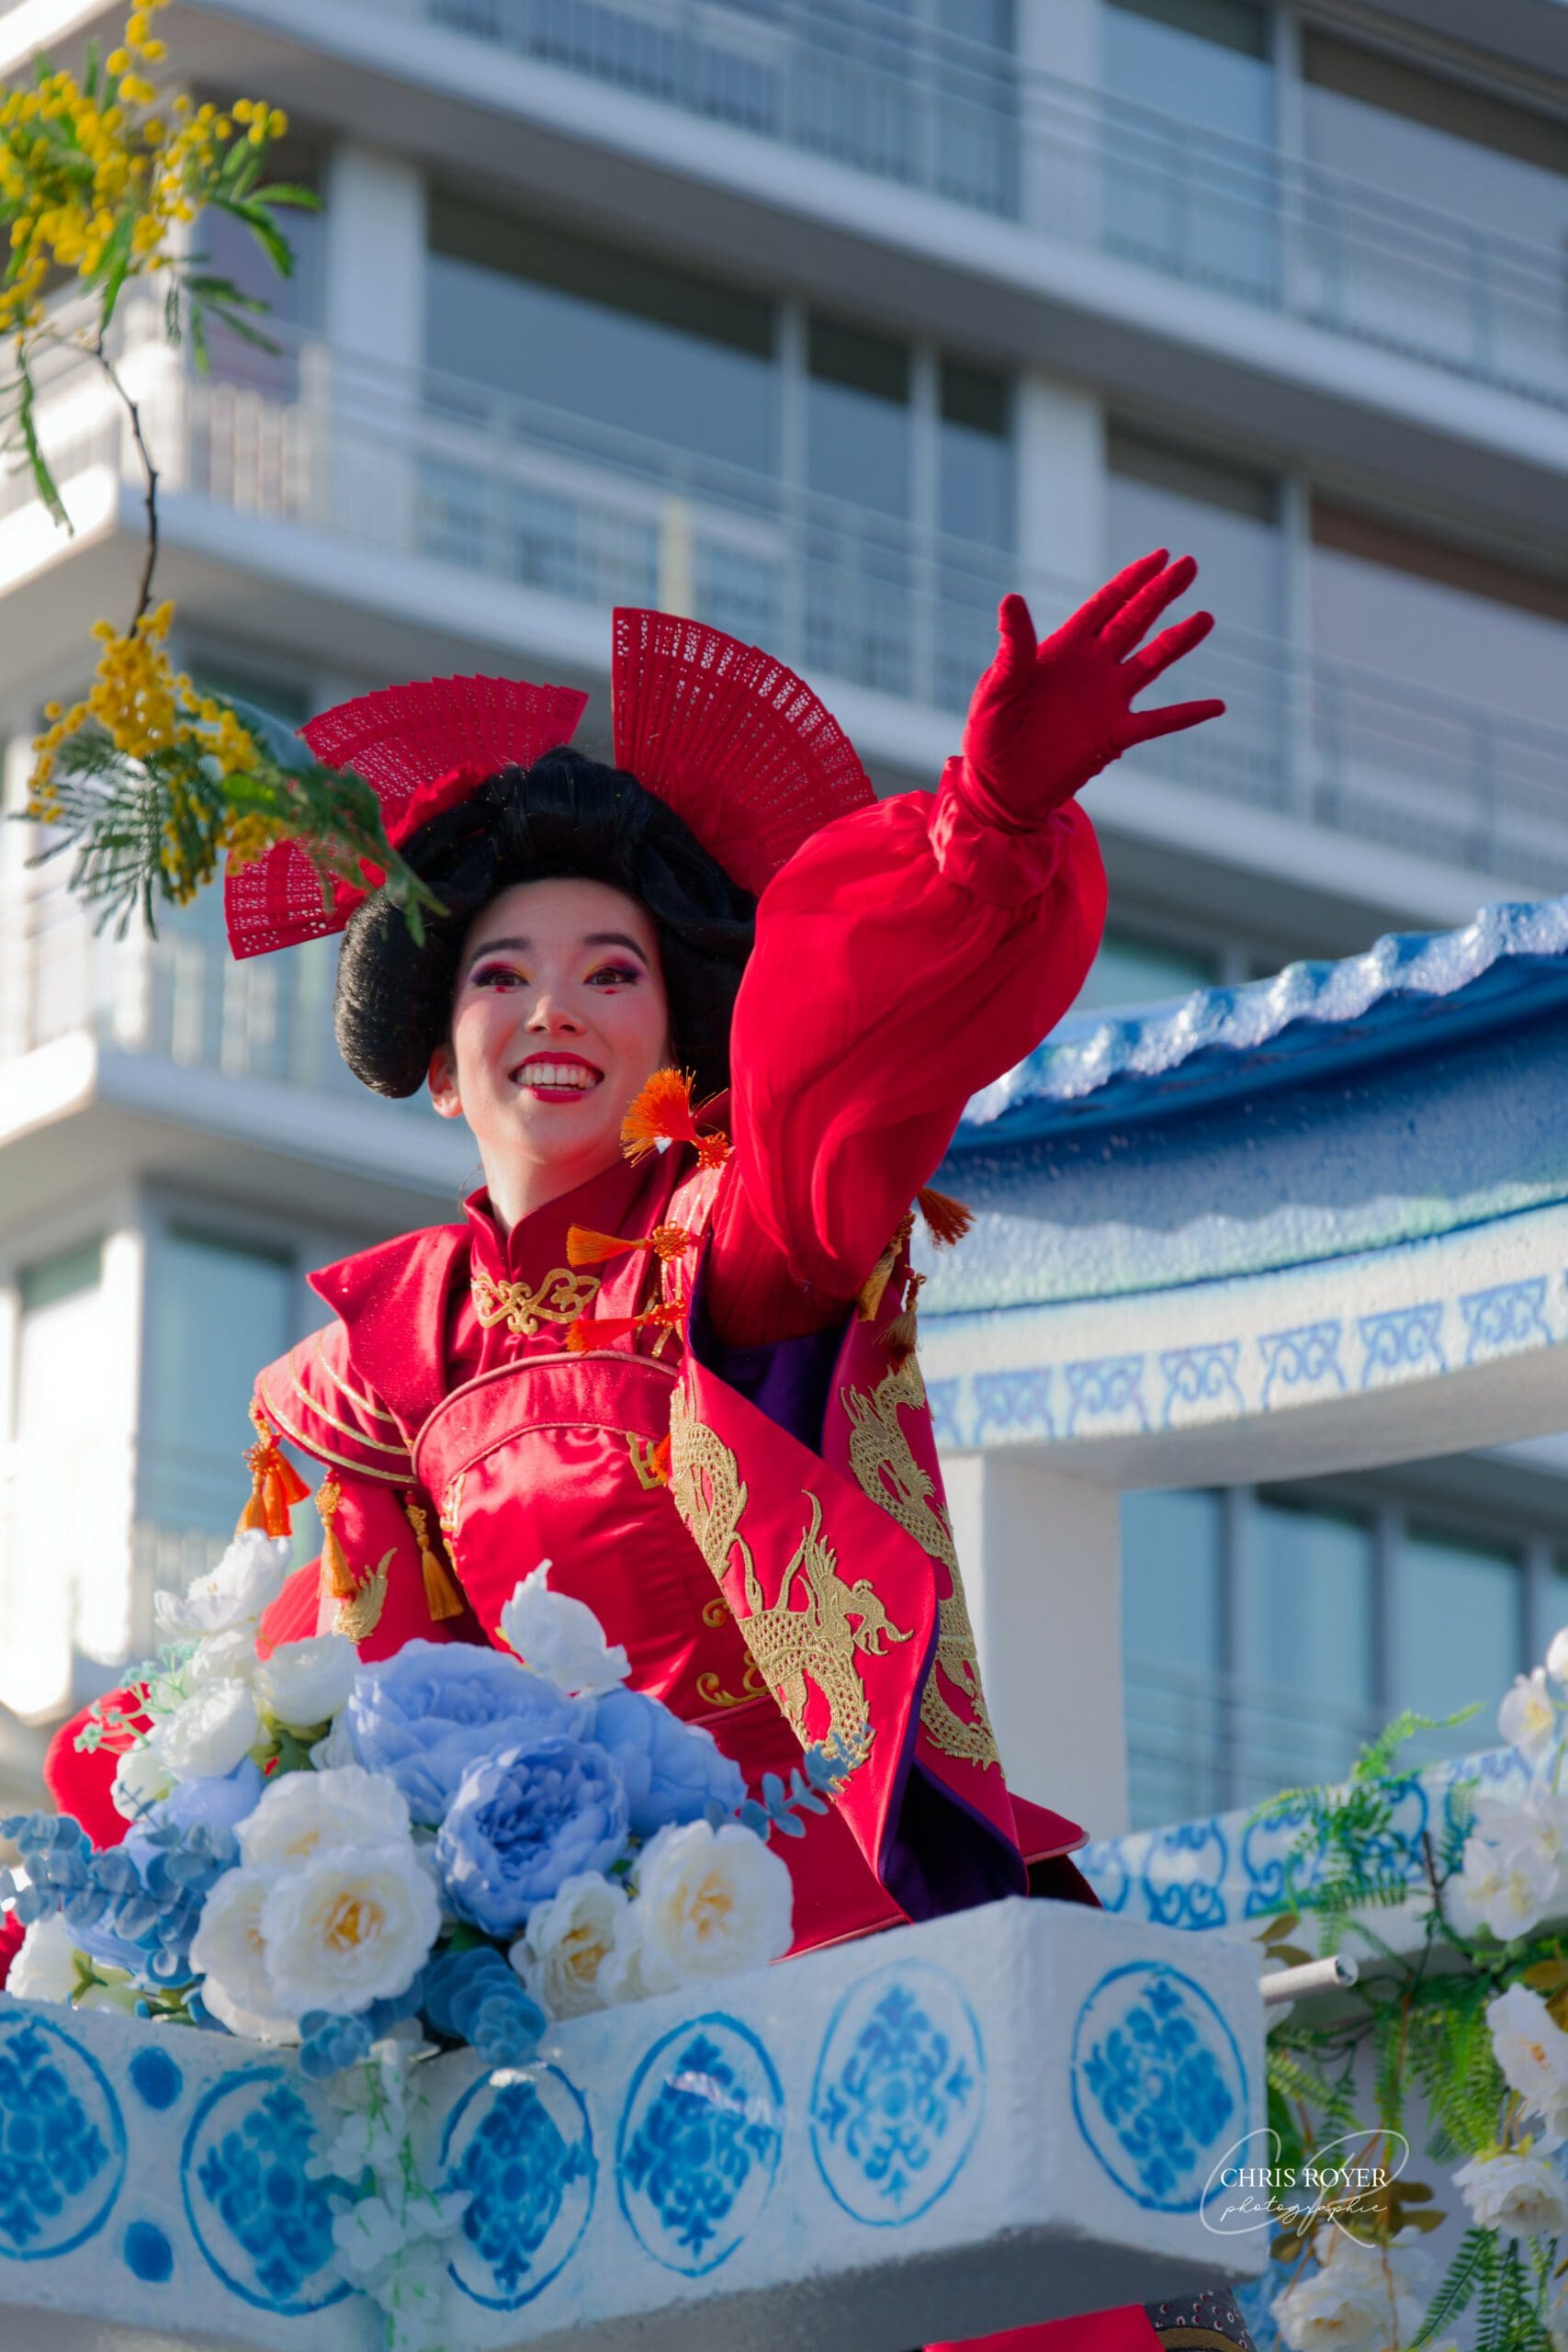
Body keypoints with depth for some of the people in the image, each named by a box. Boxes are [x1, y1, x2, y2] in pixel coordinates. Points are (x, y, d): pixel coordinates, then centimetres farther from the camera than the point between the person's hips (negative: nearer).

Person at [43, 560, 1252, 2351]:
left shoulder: (734, 1241, 0)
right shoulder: (401, 1346, 15)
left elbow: (858, 1053, -21)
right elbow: (357, 1672, 26)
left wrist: (993, 817, -40)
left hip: (834, 1884, -4)